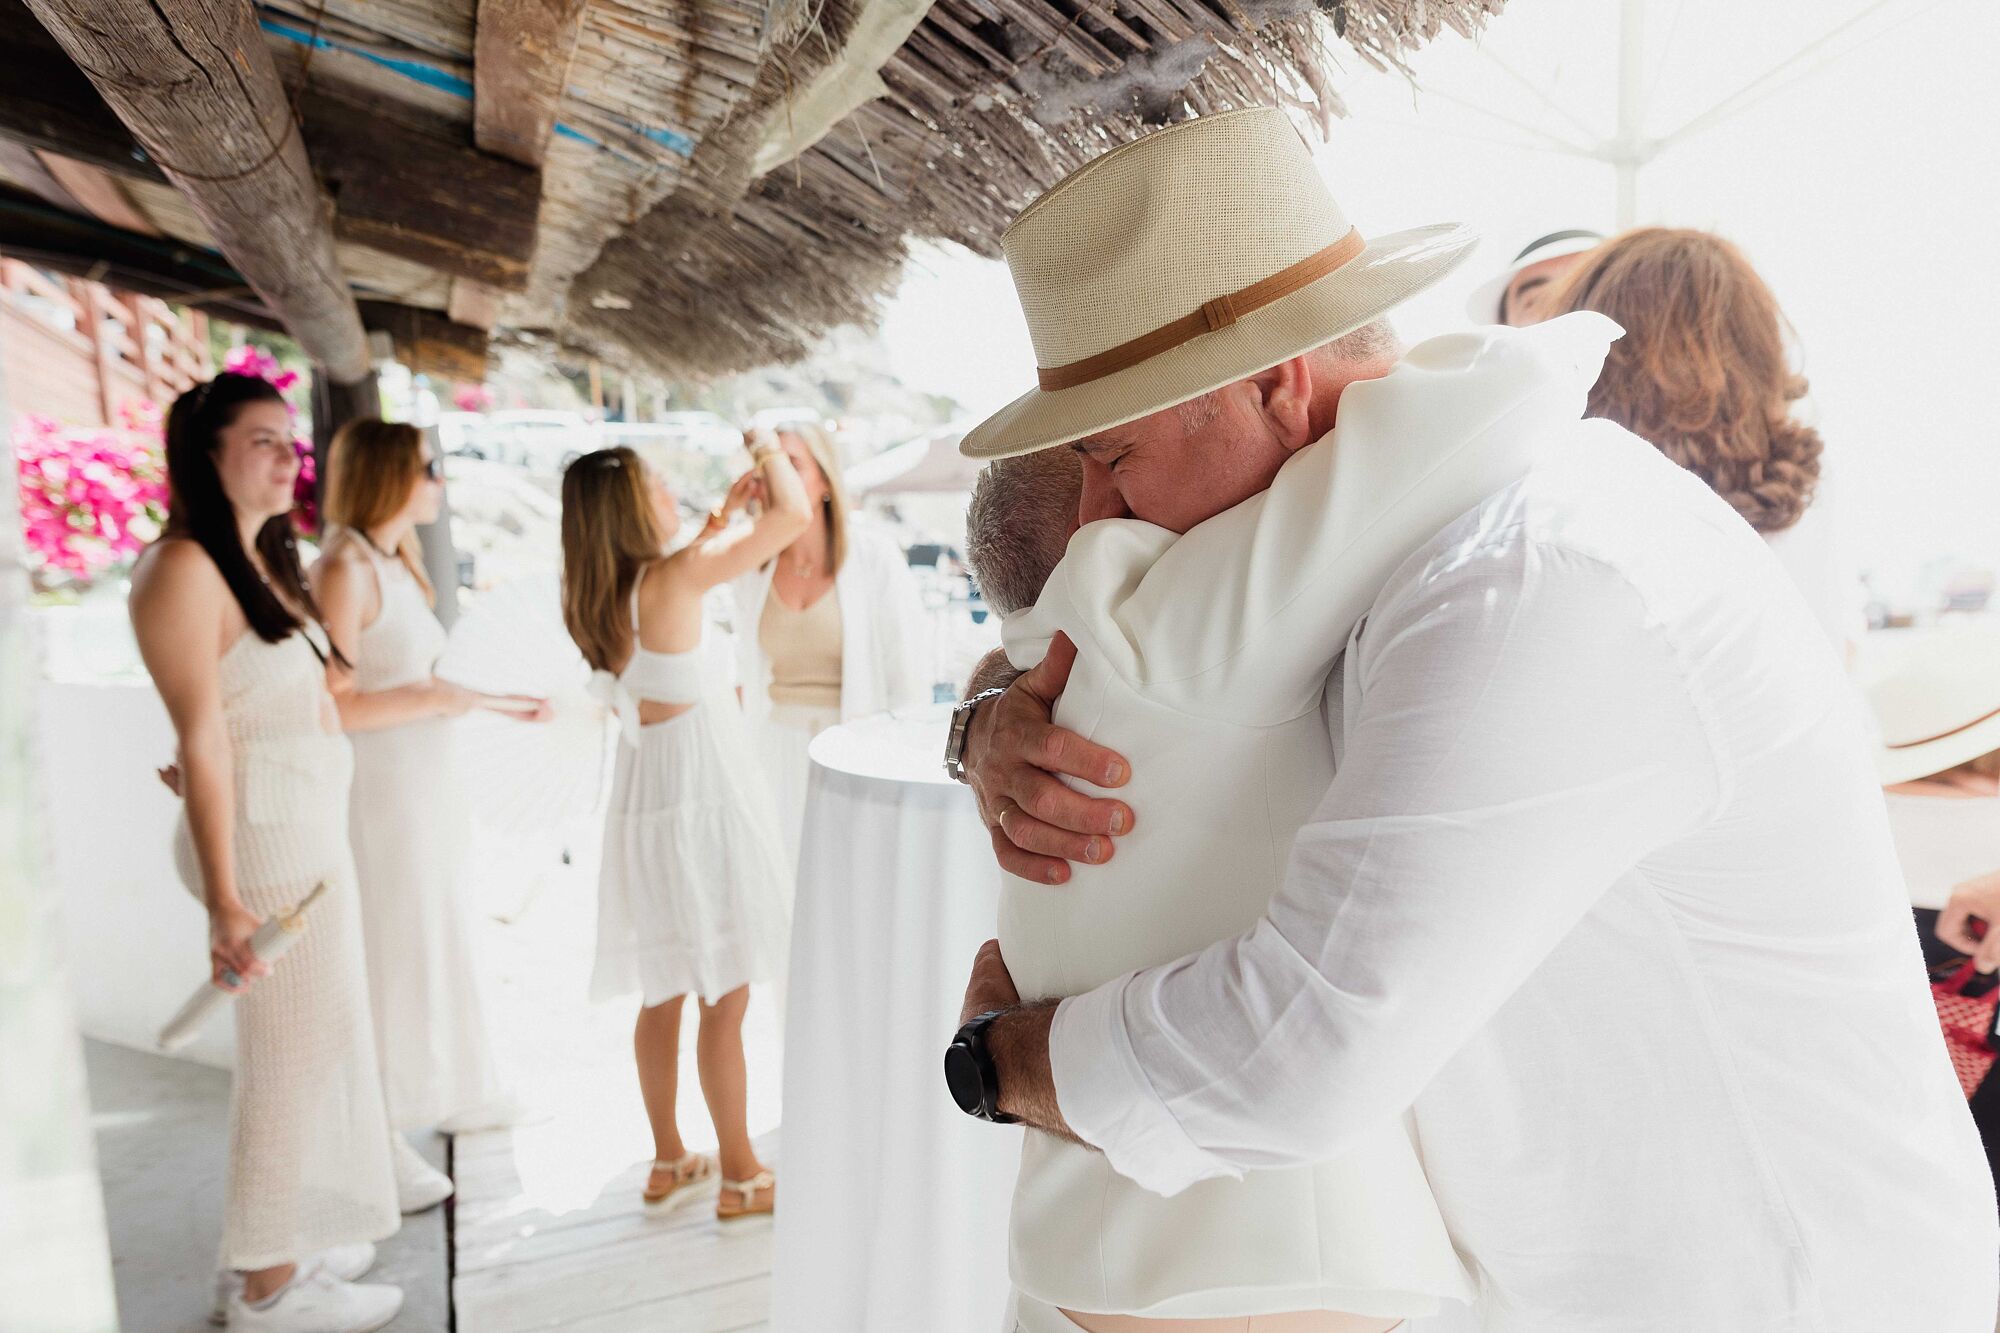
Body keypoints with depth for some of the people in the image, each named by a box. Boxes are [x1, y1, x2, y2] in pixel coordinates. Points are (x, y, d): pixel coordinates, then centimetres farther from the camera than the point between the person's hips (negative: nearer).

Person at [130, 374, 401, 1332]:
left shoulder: (262, 561, 13)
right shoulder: (185, 568, -16)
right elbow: (201, 740, -20)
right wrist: (225, 901, -21)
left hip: (310, 834, 9)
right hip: (263, 841, -9)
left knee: (312, 1042, 17)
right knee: (291, 1054, 2)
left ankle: (284, 1240, 34)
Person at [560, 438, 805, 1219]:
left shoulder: (601, 599, 4)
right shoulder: (672, 581, -18)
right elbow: (795, 514, -16)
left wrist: (723, 514, 22)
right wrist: (767, 447, 1)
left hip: (644, 805, 8)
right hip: (701, 803, -8)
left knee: (662, 996, 17)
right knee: (724, 1002, 4)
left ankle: (669, 1161, 31)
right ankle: (741, 1178, 17)